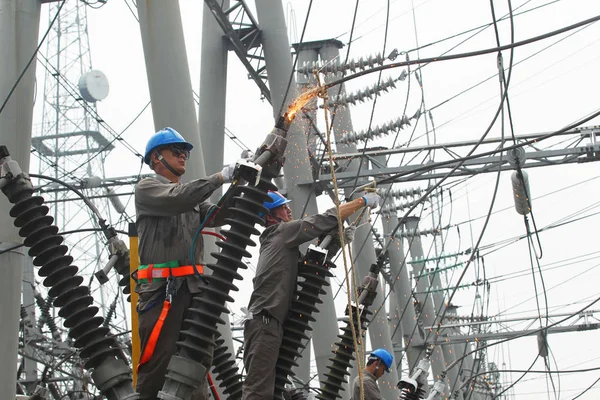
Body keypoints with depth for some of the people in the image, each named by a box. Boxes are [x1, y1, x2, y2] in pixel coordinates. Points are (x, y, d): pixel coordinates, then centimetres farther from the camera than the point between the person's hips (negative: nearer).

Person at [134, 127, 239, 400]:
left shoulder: (193, 198, 26)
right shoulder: (147, 188, 3)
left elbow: (219, 216, 10)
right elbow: (177, 200, -17)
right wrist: (220, 178, -15)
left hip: (194, 289, 7)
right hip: (161, 289, -7)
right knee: (156, 366, -11)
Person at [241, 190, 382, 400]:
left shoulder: (276, 239, 26)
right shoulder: (283, 231, 0)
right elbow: (326, 219, -3)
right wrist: (363, 201, 4)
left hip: (264, 321, 10)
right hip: (265, 320, -10)